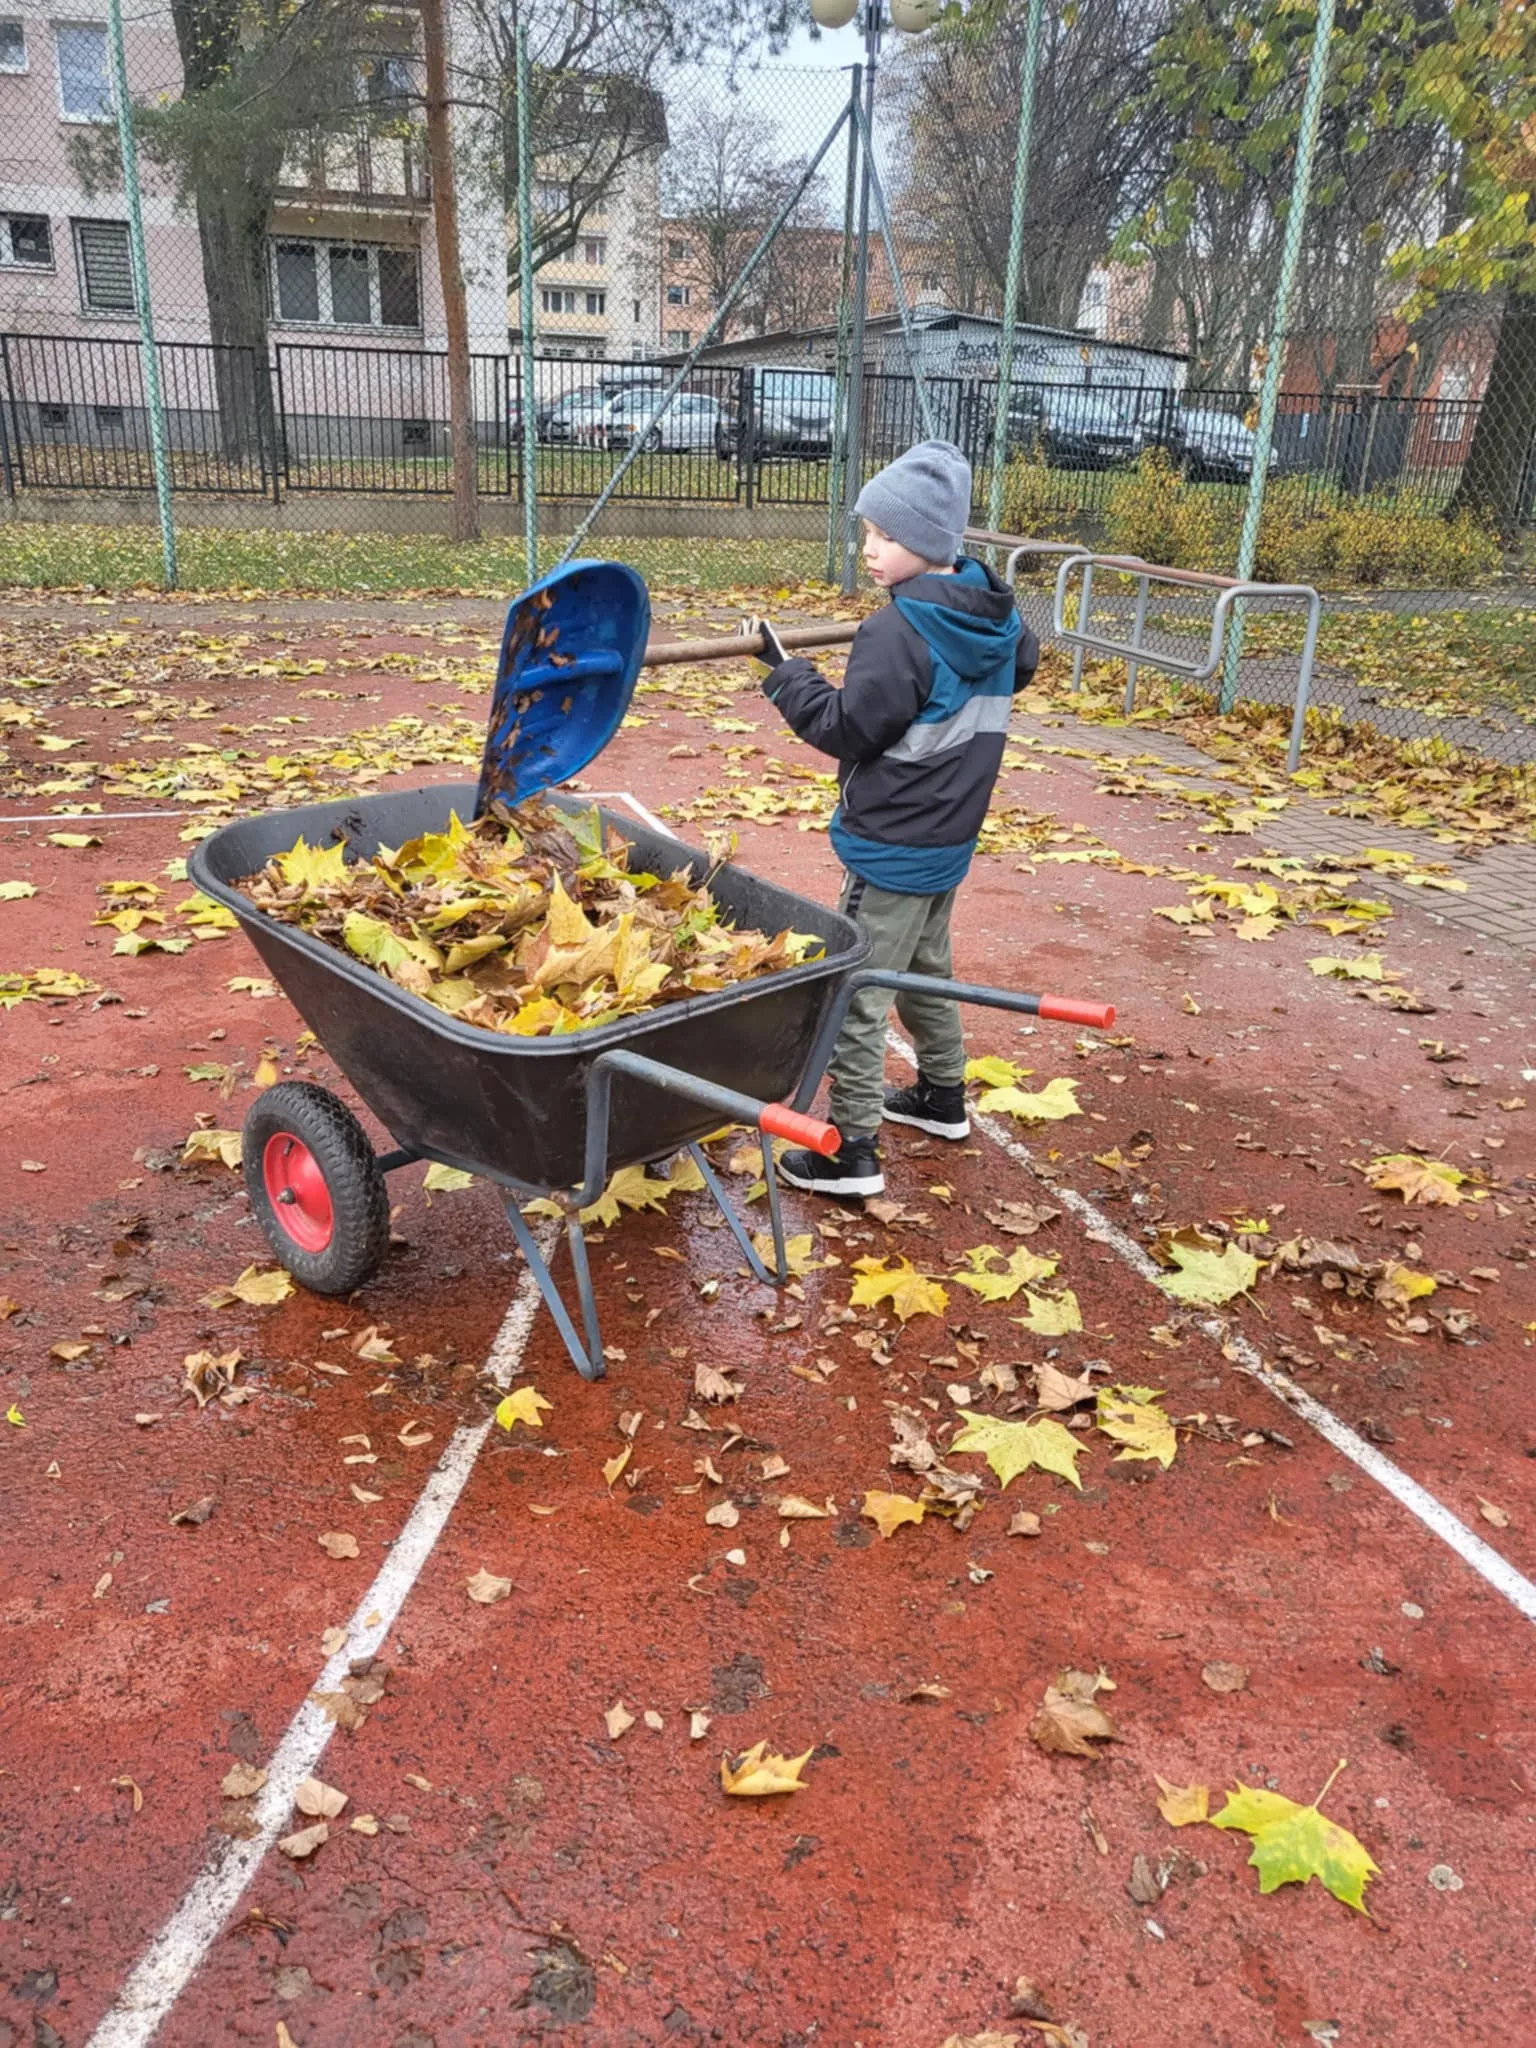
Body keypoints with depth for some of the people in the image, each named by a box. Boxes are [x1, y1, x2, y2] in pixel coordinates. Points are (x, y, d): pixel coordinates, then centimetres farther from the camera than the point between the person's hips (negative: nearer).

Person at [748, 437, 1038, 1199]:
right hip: (949, 833, 9)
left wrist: (783, 668, -11)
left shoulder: (897, 634, -23)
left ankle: (852, 1150, 4)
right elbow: (1022, 661, 24)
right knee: (924, 969, 25)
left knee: (855, 994, -2)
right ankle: (942, 1096, 40)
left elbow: (847, 731, -19)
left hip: (891, 846, -9)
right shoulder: (994, 615, 3)